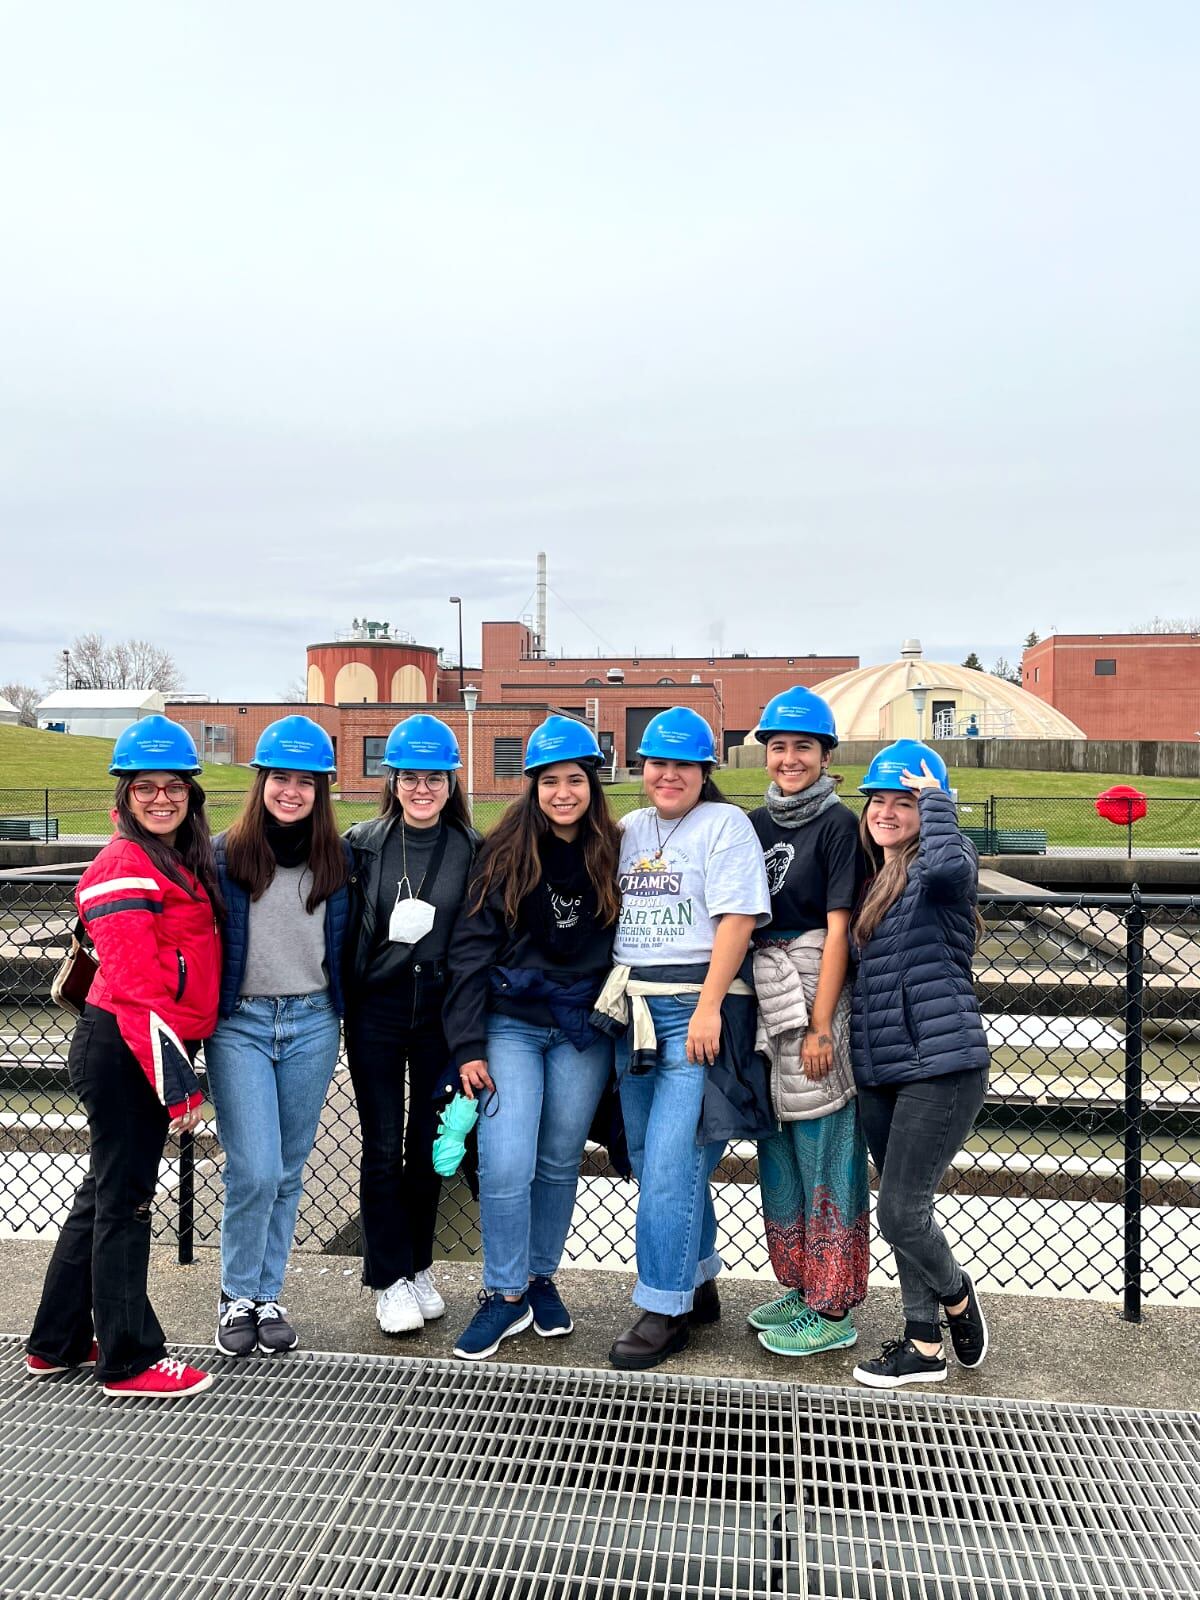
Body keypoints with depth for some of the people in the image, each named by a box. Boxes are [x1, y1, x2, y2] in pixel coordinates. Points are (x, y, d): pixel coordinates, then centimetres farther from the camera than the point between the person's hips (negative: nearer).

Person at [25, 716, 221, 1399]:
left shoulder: (185, 861, 12)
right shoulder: (126, 865, -15)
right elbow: (135, 987, -20)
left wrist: (180, 1063, 14)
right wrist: (176, 1082, -20)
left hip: (157, 1045, 9)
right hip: (123, 1052, -9)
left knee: (106, 1194, 19)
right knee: (125, 1199, 3)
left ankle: (58, 1343, 34)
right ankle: (131, 1362, 17)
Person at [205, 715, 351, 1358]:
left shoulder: (336, 858, 5)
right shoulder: (225, 853, -1)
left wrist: (341, 1014, 7)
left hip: (312, 1023, 2)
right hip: (240, 1023, -2)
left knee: (288, 1172, 10)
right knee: (255, 1172, -8)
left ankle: (268, 1297, 25)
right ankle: (237, 1295, 15)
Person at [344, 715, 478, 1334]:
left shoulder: (472, 849, 0)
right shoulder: (363, 843, -1)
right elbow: (344, 929, 2)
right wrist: (340, 1006, -4)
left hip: (440, 1013, 1)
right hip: (375, 1012, 0)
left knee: (428, 1145, 11)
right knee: (382, 1148, 4)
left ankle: (418, 1268, 29)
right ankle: (391, 1281, 18)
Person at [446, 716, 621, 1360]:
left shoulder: (612, 852, 0)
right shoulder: (506, 850, -4)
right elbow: (471, 946, -6)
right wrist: (467, 1045, -10)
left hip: (584, 1030, 2)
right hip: (511, 1023, -1)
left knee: (560, 1161, 11)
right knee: (506, 1164, -8)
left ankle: (541, 1279, 32)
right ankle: (504, 1295, 12)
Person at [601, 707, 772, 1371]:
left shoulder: (724, 824, -3)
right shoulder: (629, 829, 16)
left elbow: (737, 918, -12)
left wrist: (708, 1007, -19)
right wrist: (611, 1001, 11)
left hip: (696, 1010, -7)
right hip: (633, 1012, 7)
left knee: (670, 1164, -7)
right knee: (651, 1160, 13)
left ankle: (664, 1311, 6)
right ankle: (697, 1280, 30)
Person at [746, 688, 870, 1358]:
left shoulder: (838, 825, -7)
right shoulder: (756, 824, 12)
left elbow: (838, 929, -11)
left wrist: (820, 1026, -14)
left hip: (817, 1002, -7)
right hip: (766, 1002, 7)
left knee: (824, 1151, 0)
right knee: (779, 1151, 14)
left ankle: (833, 1311, 13)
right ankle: (801, 1287, 29)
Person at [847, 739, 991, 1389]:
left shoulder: (939, 873, -8)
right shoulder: (872, 884, 16)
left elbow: (950, 864, -33)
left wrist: (935, 797, -18)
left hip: (941, 1066, -8)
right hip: (879, 1071, 8)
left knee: (900, 1211, -5)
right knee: (903, 1209, 13)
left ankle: (957, 1295, 24)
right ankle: (924, 1344, 26)